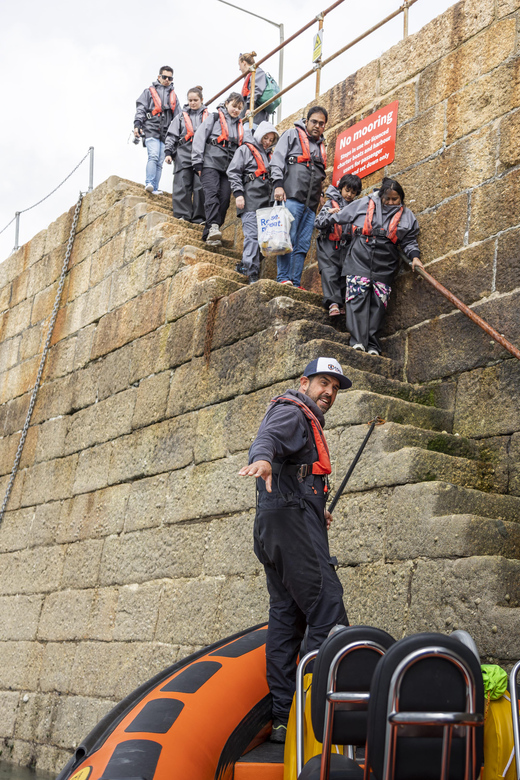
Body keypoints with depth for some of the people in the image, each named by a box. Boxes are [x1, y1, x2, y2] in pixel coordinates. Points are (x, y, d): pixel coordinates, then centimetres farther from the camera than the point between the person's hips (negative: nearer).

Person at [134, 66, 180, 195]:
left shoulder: (173, 95, 24)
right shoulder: (149, 91, 12)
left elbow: (177, 116, 24)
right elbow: (140, 109, 4)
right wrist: (137, 124, -11)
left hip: (166, 132, 4)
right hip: (151, 129, -4)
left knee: (160, 161, -1)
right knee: (153, 156, -22)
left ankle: (155, 188, -2)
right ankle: (149, 183, -30)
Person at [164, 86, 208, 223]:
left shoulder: (208, 116, 14)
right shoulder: (181, 116, 14)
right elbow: (171, 135, 11)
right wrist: (168, 152, -1)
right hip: (183, 156, 0)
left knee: (200, 187, -5)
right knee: (182, 187, -7)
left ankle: (198, 217, 1)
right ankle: (182, 215, -4)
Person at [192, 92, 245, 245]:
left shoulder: (239, 125, 22)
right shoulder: (214, 117, 7)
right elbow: (199, 138, 0)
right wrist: (197, 162, -8)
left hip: (228, 168, 5)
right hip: (210, 163, -5)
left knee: (224, 199, -7)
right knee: (212, 194, -22)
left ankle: (209, 234, -4)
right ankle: (213, 227, -38)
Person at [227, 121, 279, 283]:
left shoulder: (268, 155, 27)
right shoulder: (245, 150, 7)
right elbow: (233, 172, -2)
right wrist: (238, 193, -13)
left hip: (265, 203, 7)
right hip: (250, 202, -7)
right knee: (252, 235, -15)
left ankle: (244, 265, 9)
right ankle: (252, 273, -18)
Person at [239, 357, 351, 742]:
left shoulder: (307, 423, 31)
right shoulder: (291, 412, -1)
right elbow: (268, 436, -24)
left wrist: (316, 511, 32)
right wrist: (262, 458, -45)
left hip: (276, 530, 11)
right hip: (293, 519, -11)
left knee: (286, 616, 6)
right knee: (328, 610, -16)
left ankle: (283, 717, 6)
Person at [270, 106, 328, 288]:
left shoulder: (321, 146, 27)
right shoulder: (292, 134, 11)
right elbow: (278, 158, 0)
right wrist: (278, 184, -13)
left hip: (311, 203, 6)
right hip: (291, 196, -6)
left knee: (303, 245, 0)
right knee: (288, 239, -13)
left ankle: (295, 283, -2)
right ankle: (283, 279, -13)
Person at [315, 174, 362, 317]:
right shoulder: (331, 203, 1)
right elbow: (318, 223, -6)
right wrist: (329, 214, -22)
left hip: (345, 246, 4)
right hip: (329, 246, -4)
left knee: (344, 274, -2)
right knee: (329, 273, -15)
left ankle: (341, 302, 3)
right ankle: (333, 303, -20)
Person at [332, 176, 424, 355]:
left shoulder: (406, 216, 13)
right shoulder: (364, 205, 7)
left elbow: (409, 241, 13)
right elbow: (339, 218, 19)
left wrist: (414, 256, -2)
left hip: (385, 266, 2)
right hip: (359, 260, -2)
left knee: (378, 303, -3)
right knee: (358, 297, -15)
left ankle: (372, 345, 0)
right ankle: (358, 341, -19)